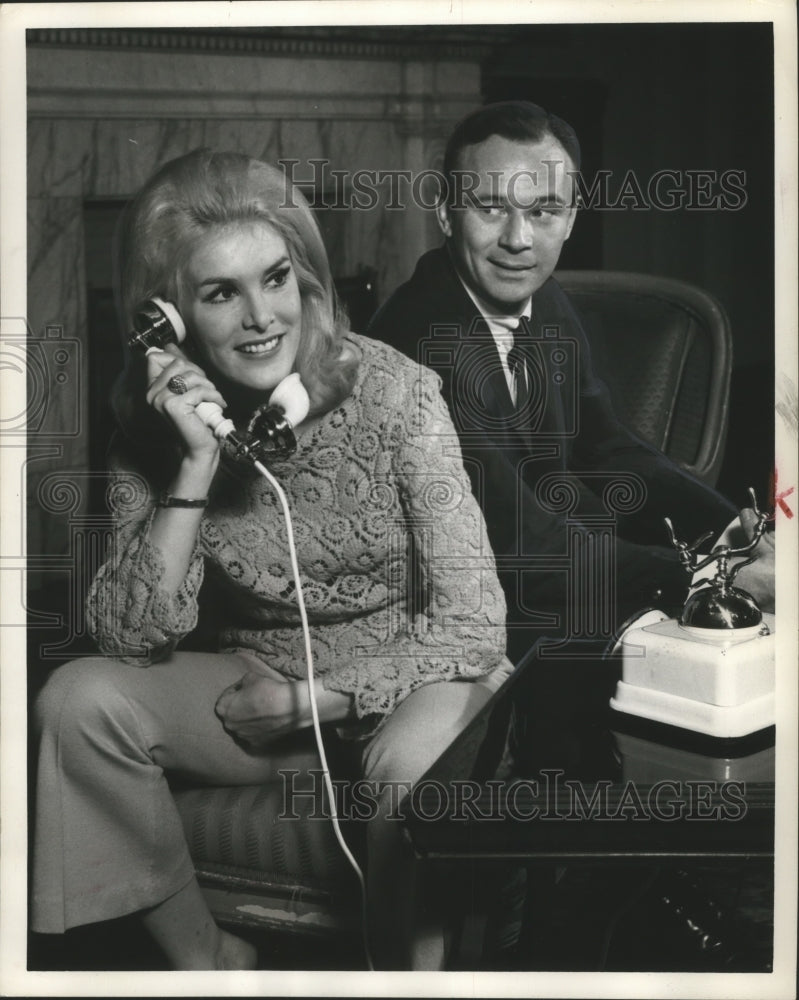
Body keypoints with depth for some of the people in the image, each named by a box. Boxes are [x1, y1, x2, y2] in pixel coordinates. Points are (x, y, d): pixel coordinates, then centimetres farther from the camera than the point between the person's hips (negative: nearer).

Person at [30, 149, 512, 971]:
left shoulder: (392, 391, -18)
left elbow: (472, 625, -18)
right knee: (78, 701, -17)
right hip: (264, 689, 3)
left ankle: (409, 969, -5)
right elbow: (131, 639, -15)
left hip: (409, 683, -3)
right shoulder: (150, 425, -8)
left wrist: (306, 699, -17)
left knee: (414, 757, -35)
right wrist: (195, 469, -26)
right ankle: (202, 957, 1)